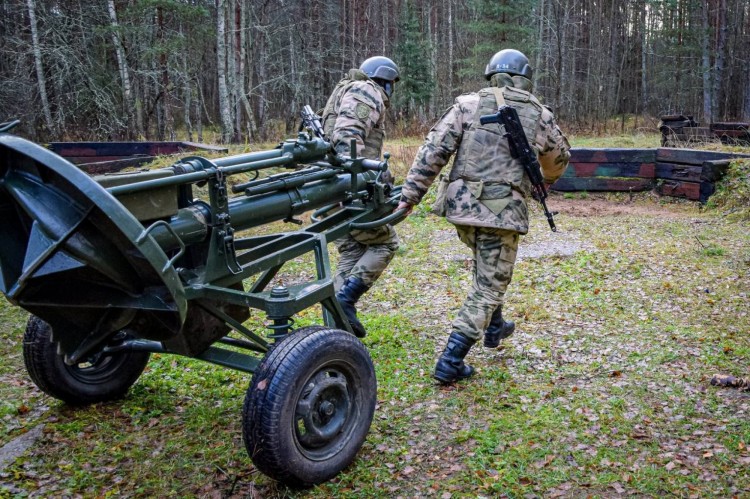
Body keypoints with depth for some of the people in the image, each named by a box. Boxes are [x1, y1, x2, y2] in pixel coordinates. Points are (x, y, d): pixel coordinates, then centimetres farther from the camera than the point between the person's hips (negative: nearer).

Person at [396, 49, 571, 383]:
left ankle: (494, 327, 42)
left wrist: (410, 195, -4)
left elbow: (433, 151, -5)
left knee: (487, 266, 30)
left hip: (460, 205, 3)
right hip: (502, 213, -3)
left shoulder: (468, 104, 3)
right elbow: (560, 156, 25)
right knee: (488, 286, 5)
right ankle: (450, 362, 0)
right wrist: (547, 180, 47)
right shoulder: (540, 116, 7)